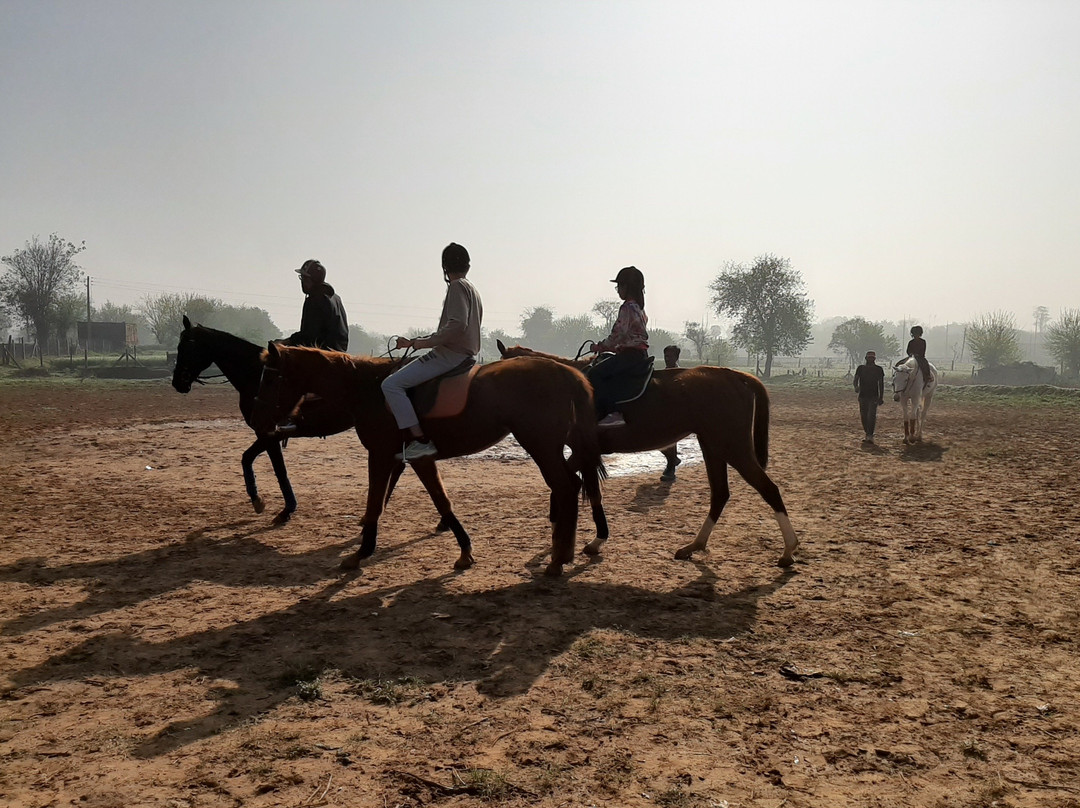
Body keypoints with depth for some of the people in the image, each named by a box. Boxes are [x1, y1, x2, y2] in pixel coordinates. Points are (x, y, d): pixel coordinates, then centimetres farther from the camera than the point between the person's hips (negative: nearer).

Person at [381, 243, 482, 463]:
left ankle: (420, 440, -23)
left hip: (450, 355, -11)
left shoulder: (457, 287, -8)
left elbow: (457, 324, -23)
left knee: (391, 384, -16)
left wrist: (425, 342, -18)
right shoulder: (473, 290, 21)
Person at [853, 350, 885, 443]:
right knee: (863, 416, 6)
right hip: (863, 396, 2)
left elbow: (881, 383, 8)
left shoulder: (879, 369, 4)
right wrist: (856, 386, -23)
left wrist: (881, 397, 5)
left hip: (874, 396, -2)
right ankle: (868, 434, 19)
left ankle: (870, 436, -13)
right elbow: (855, 380, 1)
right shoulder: (860, 368, 6)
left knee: (871, 416, -13)